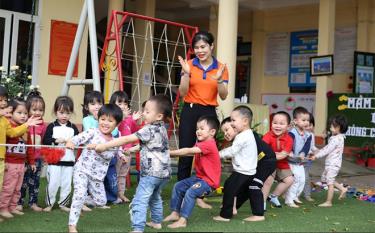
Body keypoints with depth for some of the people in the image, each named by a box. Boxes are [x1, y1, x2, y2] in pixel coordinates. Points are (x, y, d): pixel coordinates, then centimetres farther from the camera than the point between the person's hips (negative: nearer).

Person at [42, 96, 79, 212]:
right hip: (54, 161, -3)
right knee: (53, 183, -1)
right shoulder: (52, 126, -2)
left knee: (67, 184, 9)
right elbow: (45, 141, -10)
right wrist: (56, 140, -20)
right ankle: (49, 203, 13)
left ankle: (63, 203, 22)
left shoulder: (73, 128, 7)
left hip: (69, 161, 3)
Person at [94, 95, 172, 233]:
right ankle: (157, 221, 38)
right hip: (163, 172, 10)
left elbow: (126, 139, -21)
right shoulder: (161, 128, 9)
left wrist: (104, 146, -21)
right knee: (155, 197, 27)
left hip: (151, 172, -10)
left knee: (140, 201, -12)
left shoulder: (149, 130, -18)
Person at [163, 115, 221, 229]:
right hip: (199, 177, 10)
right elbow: (190, 152, 3)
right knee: (178, 187, 11)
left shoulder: (209, 144, -22)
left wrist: (170, 153, -24)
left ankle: (182, 220, -21)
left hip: (209, 181, -10)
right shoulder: (200, 143, 12)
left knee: (190, 192, -28)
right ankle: (175, 213, 18)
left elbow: (188, 151, -27)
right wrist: (173, 153, -11)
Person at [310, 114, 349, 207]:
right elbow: (327, 148, 19)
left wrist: (316, 156, -16)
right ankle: (342, 189, 23)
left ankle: (328, 202, 6)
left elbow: (327, 150, -21)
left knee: (330, 182, -2)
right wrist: (318, 152, 15)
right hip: (330, 164, 10)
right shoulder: (338, 138, 12)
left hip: (333, 164, -10)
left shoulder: (336, 139, -20)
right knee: (325, 178, 20)